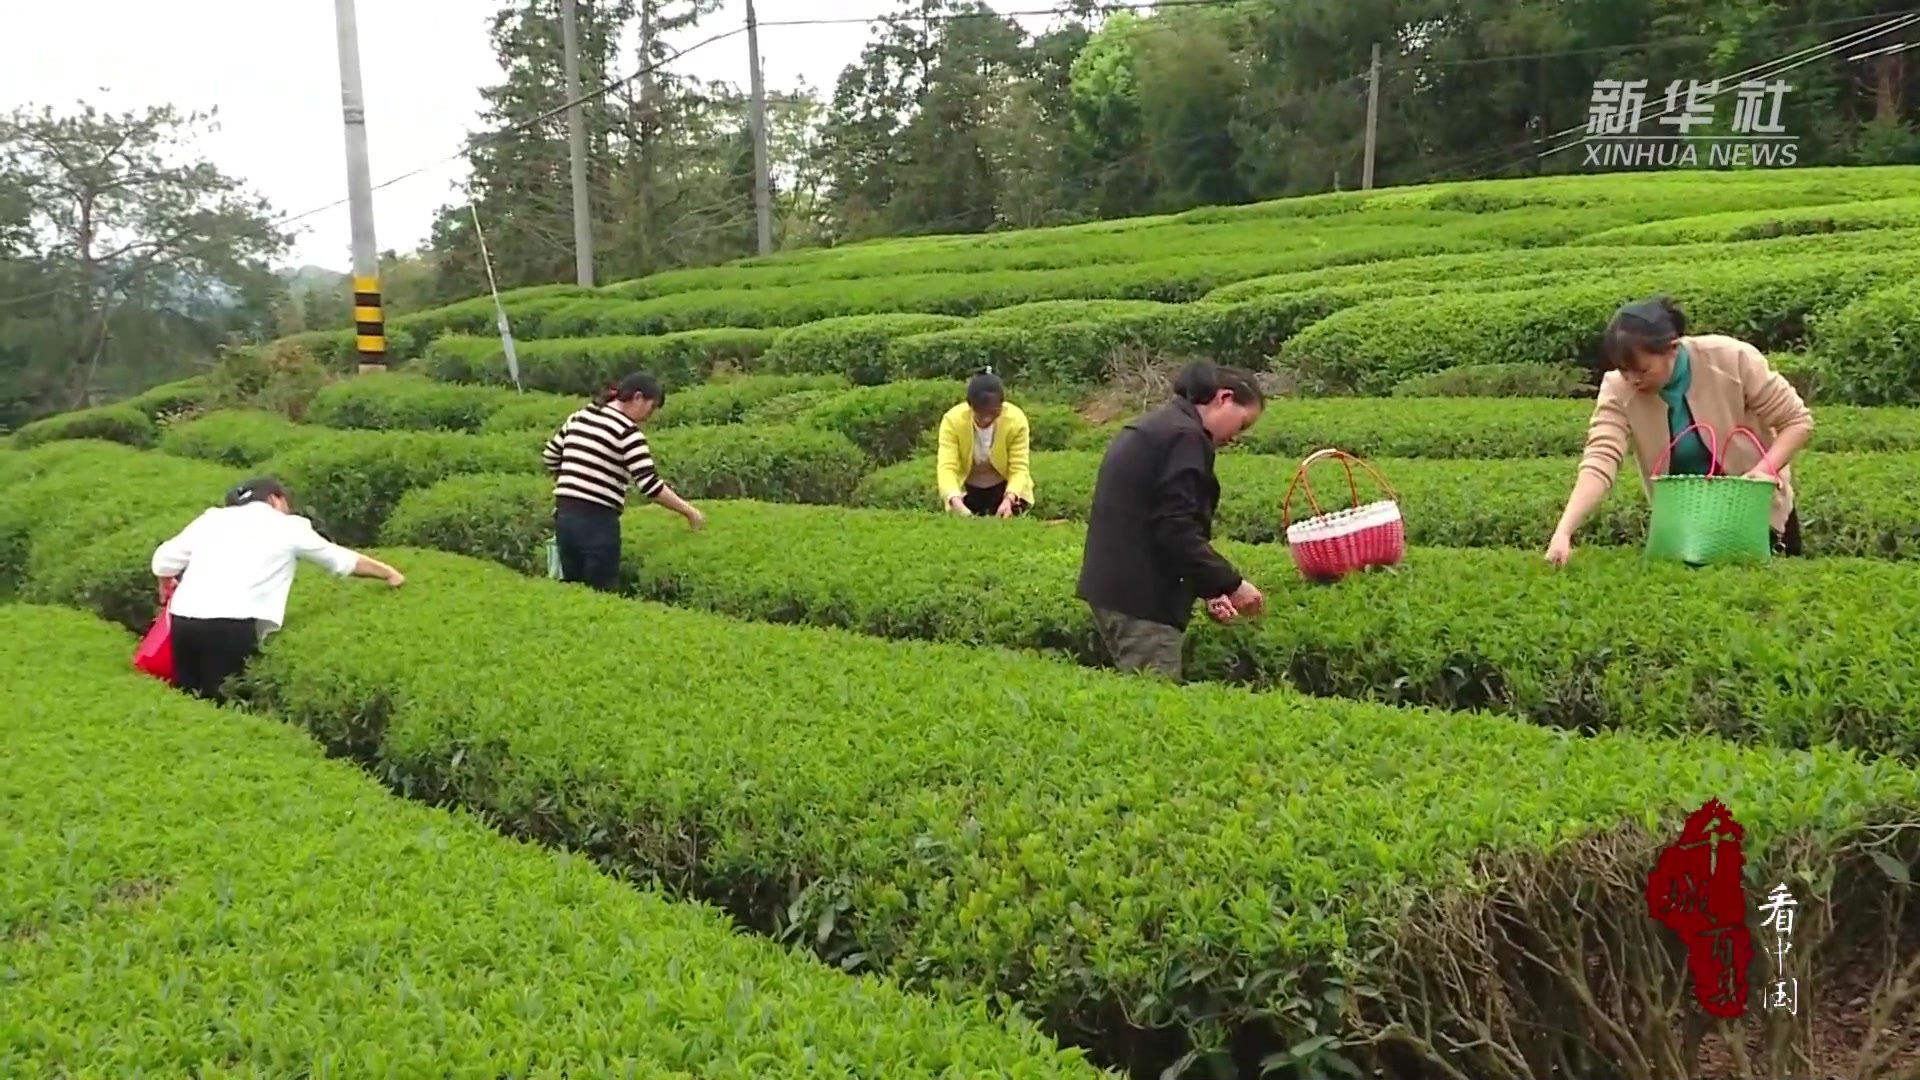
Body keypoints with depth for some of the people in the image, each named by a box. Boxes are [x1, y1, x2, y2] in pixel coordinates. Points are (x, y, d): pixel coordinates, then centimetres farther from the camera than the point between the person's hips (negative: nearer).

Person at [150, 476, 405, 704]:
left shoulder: (214, 517, 23)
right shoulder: (289, 527, 15)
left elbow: (165, 559, 16)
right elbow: (344, 559, 24)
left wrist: (168, 588, 37)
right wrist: (389, 572, 38)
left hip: (183, 617, 4)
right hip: (231, 623, -4)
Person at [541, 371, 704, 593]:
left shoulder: (580, 417, 12)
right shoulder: (627, 431, -10)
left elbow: (550, 454, 22)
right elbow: (650, 485, -15)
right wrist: (688, 511, -8)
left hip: (564, 516, 7)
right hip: (598, 521, -7)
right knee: (603, 593, 0)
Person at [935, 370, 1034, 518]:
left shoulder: (1016, 420, -25)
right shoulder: (952, 420, -26)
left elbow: (1019, 468, -26)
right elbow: (947, 467, -33)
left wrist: (1009, 499, -46)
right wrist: (956, 502, -52)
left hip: (1005, 487, 0)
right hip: (966, 489, 0)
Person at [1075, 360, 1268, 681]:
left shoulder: (1155, 428, 20)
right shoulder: (1184, 436, -12)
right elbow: (1177, 530, -20)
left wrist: (1208, 588, 14)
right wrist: (1231, 583, -11)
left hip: (1116, 586, 10)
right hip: (1140, 595, -10)